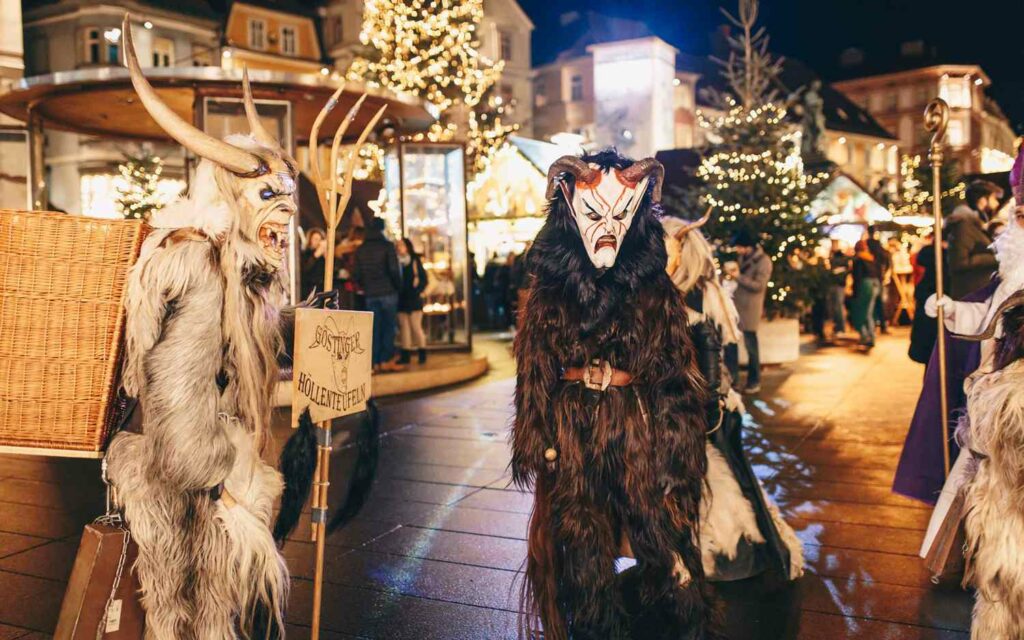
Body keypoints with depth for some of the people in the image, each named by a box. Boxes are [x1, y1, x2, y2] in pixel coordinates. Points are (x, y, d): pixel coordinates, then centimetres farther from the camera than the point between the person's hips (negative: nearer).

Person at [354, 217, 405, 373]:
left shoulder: (360, 249, 10)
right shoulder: (387, 246, -4)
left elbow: (356, 275, 10)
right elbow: (394, 270, -10)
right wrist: (398, 287, 3)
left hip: (370, 295, 4)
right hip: (387, 292, -4)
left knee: (375, 328, 6)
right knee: (389, 327, 0)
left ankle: (376, 362, 5)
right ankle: (387, 361, -3)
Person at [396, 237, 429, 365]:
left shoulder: (415, 261, -3)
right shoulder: (396, 262, 6)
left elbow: (423, 279, -3)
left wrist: (417, 291, -11)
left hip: (414, 300, -4)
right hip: (401, 300, 4)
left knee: (416, 327, -2)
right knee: (404, 328, 7)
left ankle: (422, 355, 6)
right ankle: (406, 355, 11)